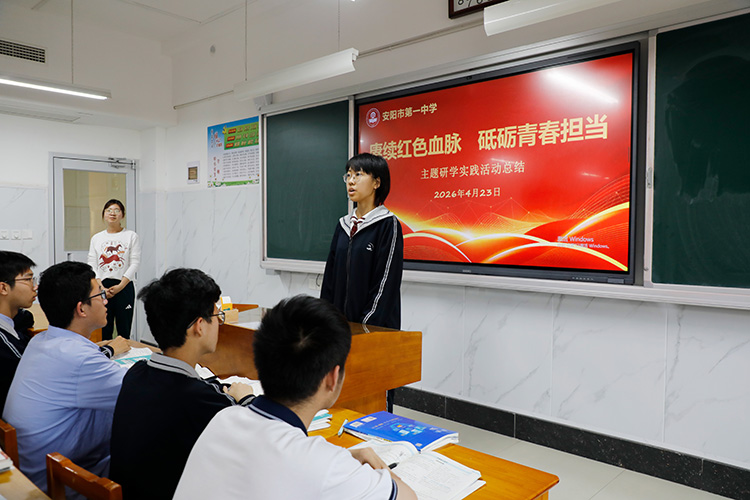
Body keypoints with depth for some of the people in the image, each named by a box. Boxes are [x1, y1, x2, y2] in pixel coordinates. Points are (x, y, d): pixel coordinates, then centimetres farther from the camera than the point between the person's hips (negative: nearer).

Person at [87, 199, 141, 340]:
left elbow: (134, 264, -3)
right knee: (103, 331, 4)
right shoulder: (96, 238, 13)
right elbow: (91, 265, 7)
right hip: (101, 287, 3)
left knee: (123, 331, 0)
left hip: (124, 287, -2)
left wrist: (120, 286, -13)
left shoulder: (131, 236, 4)